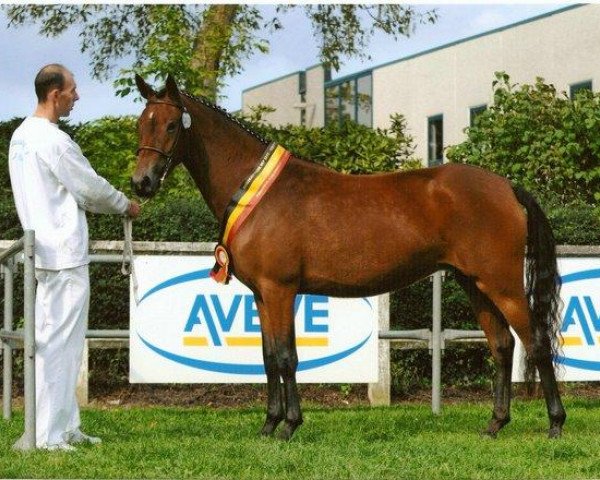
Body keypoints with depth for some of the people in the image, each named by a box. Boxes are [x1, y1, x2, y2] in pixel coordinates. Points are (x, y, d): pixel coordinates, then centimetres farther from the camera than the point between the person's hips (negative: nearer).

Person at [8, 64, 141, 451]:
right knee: (59, 343, -7)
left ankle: (66, 427, 21)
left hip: (45, 251, 10)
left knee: (55, 342, 14)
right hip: (65, 253, -10)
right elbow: (91, 187, -9)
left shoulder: (22, 136, 12)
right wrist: (125, 205, 9)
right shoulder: (55, 141, -18)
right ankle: (48, 434, -5)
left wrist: (107, 204, 20)